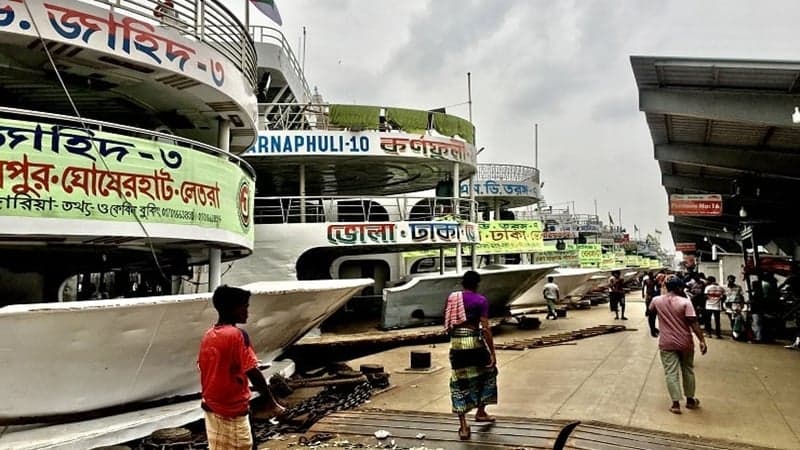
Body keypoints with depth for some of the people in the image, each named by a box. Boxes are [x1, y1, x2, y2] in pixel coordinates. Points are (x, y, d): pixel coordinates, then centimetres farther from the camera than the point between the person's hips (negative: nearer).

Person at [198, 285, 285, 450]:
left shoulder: (208, 336, 4)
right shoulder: (237, 335, -19)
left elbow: (208, 370, 11)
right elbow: (253, 373, -21)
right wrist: (271, 402, -14)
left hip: (211, 405, 8)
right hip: (232, 409, -8)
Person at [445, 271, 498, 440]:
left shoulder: (452, 297, 6)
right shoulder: (481, 300, -6)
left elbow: (447, 324, 11)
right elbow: (485, 328, -11)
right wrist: (492, 353, -8)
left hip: (456, 343, 3)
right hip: (474, 341, -3)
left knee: (459, 382, 7)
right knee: (487, 373, 23)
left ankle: (463, 426, 4)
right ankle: (480, 412, 33)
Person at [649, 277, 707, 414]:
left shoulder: (657, 300, -2)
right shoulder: (685, 302, -11)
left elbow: (651, 310, 21)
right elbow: (693, 323, -17)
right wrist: (702, 340, -15)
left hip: (666, 343, 1)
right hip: (685, 342, -1)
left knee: (671, 373, 2)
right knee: (688, 371, 17)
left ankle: (676, 403, -1)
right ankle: (690, 400, 28)